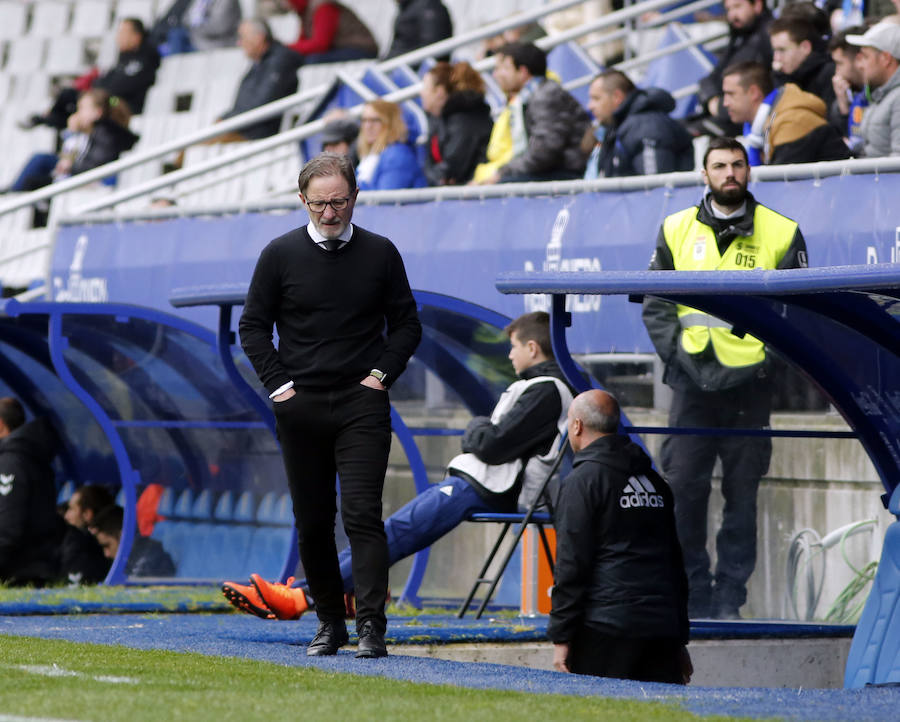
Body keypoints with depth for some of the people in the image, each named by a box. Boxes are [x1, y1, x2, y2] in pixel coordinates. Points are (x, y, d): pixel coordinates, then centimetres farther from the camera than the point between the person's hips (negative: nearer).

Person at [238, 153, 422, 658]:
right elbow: (253, 326, 7)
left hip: (362, 406, -1)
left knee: (362, 513, -12)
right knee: (312, 522, 6)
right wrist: (278, 384, -3)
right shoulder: (281, 255, 4)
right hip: (300, 406, 2)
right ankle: (330, 622, 16)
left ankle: (371, 625, -16)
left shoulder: (380, 254, 4)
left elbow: (407, 325, 11)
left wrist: (381, 374, -2)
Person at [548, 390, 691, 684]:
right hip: (663, 626, 6)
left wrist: (561, 637, -5)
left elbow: (571, 564, -8)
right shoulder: (654, 481, 19)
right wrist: (680, 639, 27)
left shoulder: (582, 481, -3)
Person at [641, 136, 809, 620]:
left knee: (742, 494, 3)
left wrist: (769, 359, -6)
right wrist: (675, 350, -2)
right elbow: (655, 303, 11)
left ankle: (729, 599, 8)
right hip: (692, 382, 1)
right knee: (682, 489, -3)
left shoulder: (781, 233, 5)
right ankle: (691, 594, 6)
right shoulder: (676, 230, 9)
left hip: (751, 384, -1)